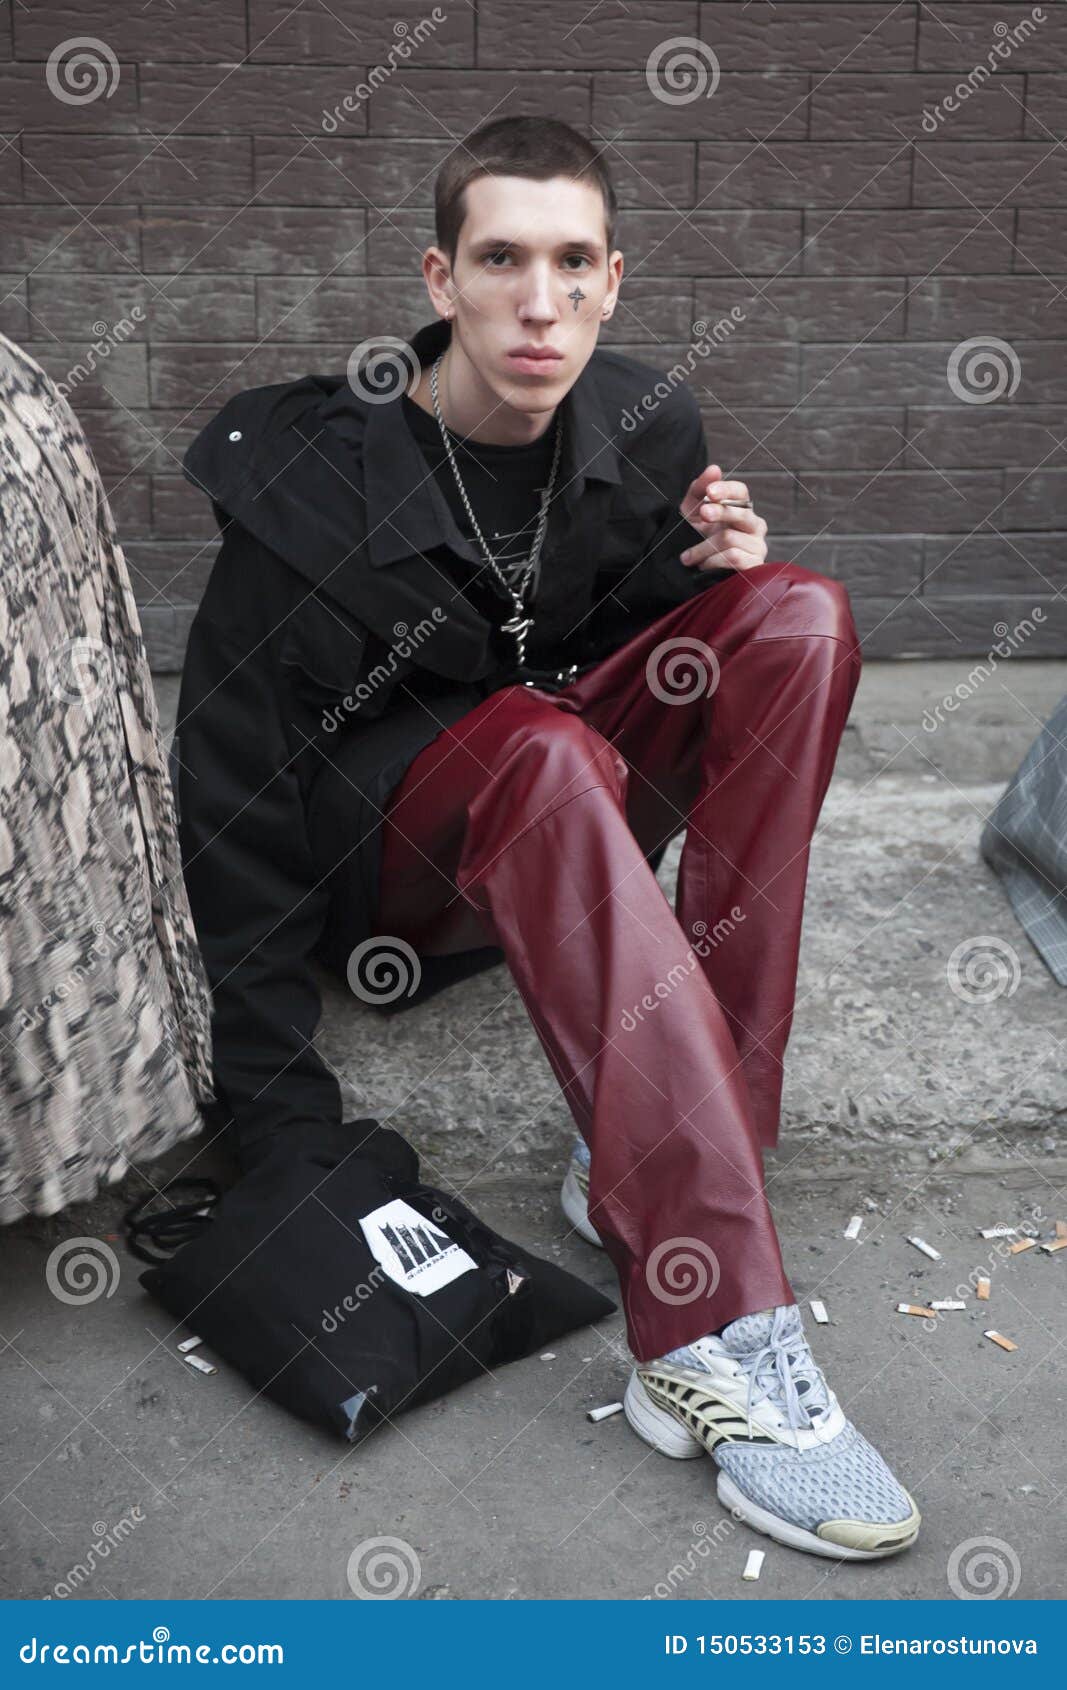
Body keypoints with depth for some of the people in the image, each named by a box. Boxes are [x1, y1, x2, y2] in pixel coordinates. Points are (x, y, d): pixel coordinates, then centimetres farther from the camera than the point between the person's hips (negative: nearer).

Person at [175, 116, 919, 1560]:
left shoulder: (647, 428, -5)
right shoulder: (314, 481, -19)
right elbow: (234, 803, -18)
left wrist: (706, 573, -13)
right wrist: (282, 1115, -21)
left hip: (575, 808, 5)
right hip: (390, 856, -5)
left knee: (800, 616, -19)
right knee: (541, 747, -39)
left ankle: (656, 1147, -26)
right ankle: (717, 1340, -45)